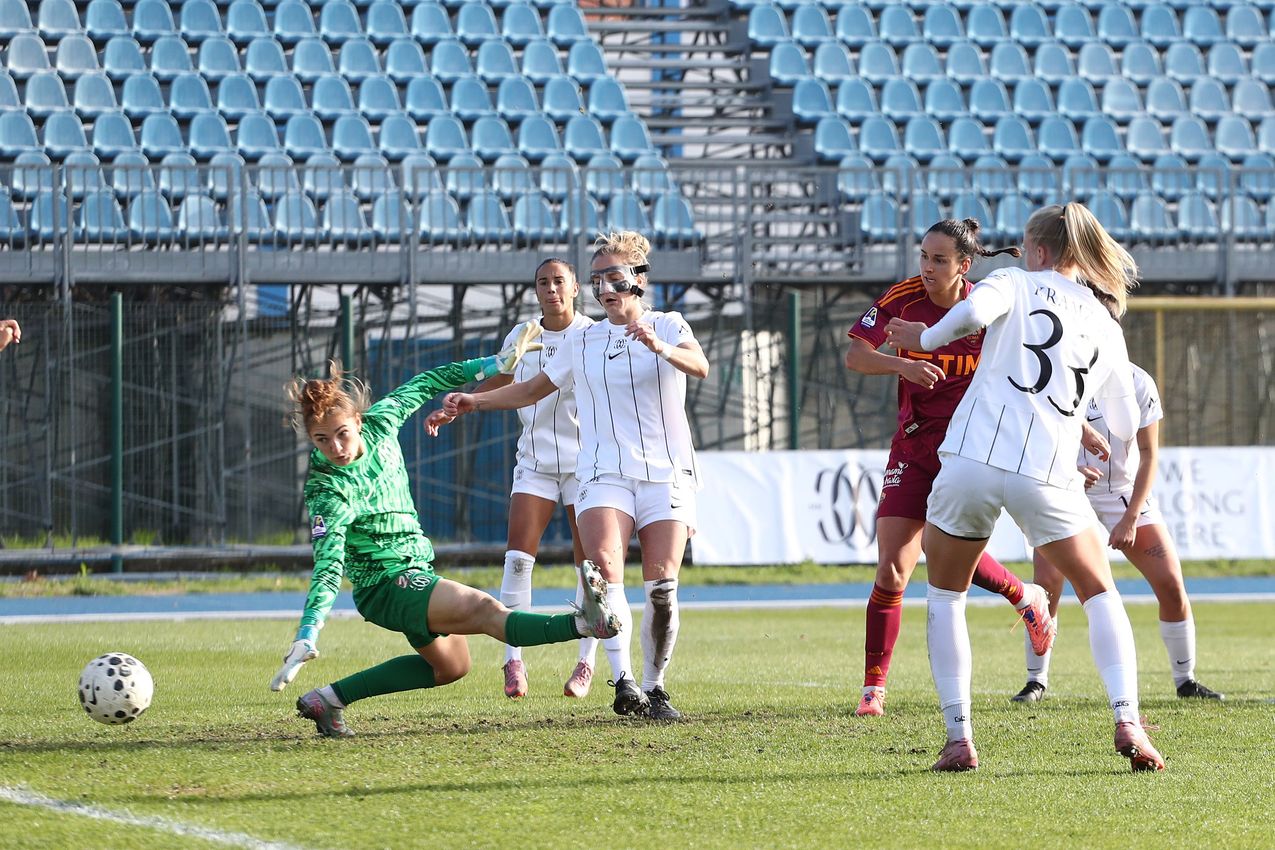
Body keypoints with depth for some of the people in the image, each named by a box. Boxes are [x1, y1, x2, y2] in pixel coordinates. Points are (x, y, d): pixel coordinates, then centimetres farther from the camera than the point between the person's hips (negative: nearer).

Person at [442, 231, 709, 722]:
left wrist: (661, 348, -36)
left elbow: (700, 366, -15)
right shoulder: (582, 342, 16)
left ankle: (653, 688, 7)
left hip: (667, 476, -2)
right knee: (604, 566, -24)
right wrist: (474, 401, 12)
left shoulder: (667, 327, 5)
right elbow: (532, 390, 25)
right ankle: (623, 683, -28)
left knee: (662, 589, -9)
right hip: (604, 475, 2)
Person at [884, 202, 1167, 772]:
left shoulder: (1015, 284, 9)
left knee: (945, 596, 18)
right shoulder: (1107, 328, 18)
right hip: (1048, 478, 2)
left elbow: (973, 311, -15)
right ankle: (1128, 722, -3)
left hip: (973, 458, -2)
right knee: (1100, 594, 17)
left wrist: (925, 339, 2)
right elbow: (1125, 427, 24)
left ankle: (958, 737, 7)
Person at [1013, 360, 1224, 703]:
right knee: (1046, 584, -17)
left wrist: (1130, 519, -14)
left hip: (1124, 492, 1)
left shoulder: (1136, 382, -15)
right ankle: (1036, 681, 0)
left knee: (1171, 585, -6)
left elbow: (1148, 455, -8)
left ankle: (1185, 680, 11)